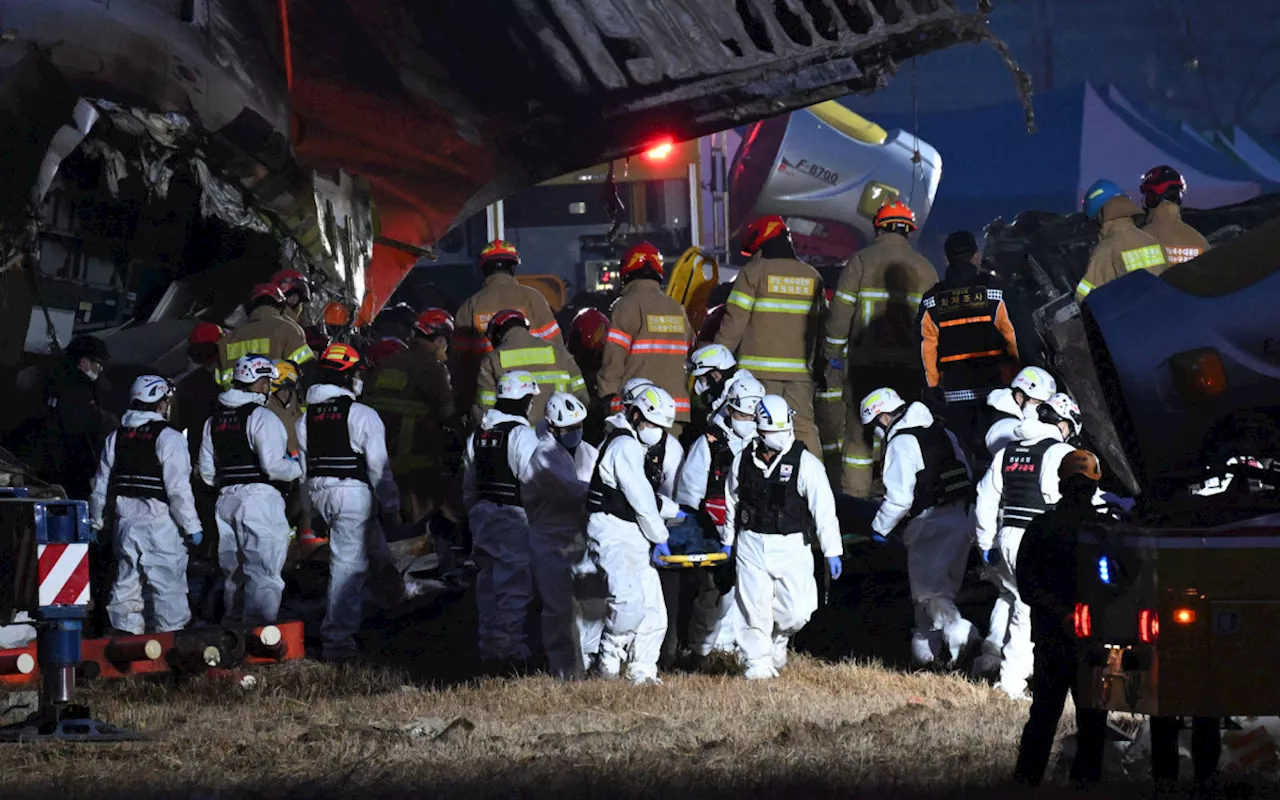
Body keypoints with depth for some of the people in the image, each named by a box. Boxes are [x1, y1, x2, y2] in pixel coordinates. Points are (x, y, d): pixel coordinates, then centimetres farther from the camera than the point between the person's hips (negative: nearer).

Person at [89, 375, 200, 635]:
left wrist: (96, 523, 23)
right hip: (161, 525, -6)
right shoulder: (168, 438, -11)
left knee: (127, 584, 13)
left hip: (126, 523, 6)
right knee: (168, 586, -2)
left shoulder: (115, 438, 8)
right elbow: (179, 489, -14)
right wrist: (192, 526, -8)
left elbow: (101, 486, 13)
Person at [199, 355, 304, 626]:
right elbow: (273, 465, -17)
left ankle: (233, 624, 23)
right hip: (260, 499, -7)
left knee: (234, 573, 16)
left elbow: (207, 472, 13)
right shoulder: (262, 418, -11)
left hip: (226, 500, 7)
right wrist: (297, 467, 1)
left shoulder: (213, 421, 13)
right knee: (263, 575, -8)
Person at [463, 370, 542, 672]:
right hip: (514, 519, -8)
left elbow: (468, 486, 18)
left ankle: (489, 650, 18)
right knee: (515, 587, -3)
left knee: (488, 585, 13)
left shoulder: (477, 435, 11)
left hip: (483, 514, 8)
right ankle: (512, 650, -4)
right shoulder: (521, 435, -14)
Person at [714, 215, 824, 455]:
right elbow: (822, 324, 17)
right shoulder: (812, 277, 13)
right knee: (804, 427, 5)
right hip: (801, 370, 4)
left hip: (759, 368, -4)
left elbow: (734, 322, -6)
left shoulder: (754, 273, -3)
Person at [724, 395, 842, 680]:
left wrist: (832, 551, -6)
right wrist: (728, 542, 23)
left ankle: (779, 637, 27)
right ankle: (758, 663, 14)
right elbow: (732, 503, 18)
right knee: (754, 609, -1)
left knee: (797, 610, -6)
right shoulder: (743, 461, 4)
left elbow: (824, 508, -5)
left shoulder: (806, 463, -6)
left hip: (792, 546, -2)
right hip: (751, 546, 2)